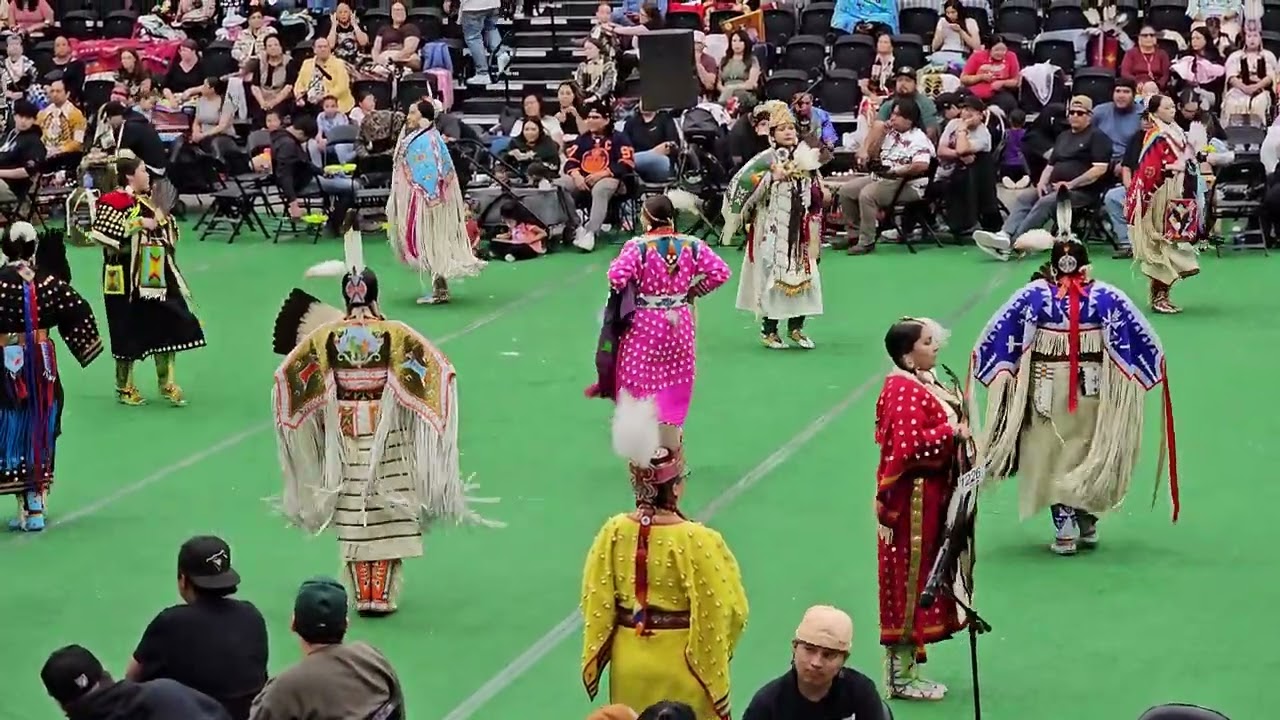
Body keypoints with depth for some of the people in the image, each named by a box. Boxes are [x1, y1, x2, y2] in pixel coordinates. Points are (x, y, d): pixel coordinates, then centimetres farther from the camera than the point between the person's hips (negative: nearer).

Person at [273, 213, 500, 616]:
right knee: (387, 515, 2)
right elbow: (437, 372, -10)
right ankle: (382, 595, 0)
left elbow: (287, 376, 5)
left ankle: (362, 594, 11)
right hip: (386, 435, -2)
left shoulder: (327, 335, -4)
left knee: (353, 516, 8)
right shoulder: (394, 334, -10)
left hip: (344, 435, 2)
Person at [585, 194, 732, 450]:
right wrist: (693, 291, 7)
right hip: (679, 324, 4)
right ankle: (671, 451, 24)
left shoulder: (638, 247, -16)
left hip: (643, 325, -4)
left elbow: (617, 276, -26)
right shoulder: (692, 246, -4)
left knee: (639, 384, 6)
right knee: (674, 390, 16)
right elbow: (721, 272, -5)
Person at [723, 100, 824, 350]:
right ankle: (769, 330, 5)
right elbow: (739, 185, -16)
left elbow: (816, 193, 19)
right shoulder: (767, 159, -7)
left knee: (802, 272, 4)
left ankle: (796, 327, 15)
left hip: (799, 228, 5)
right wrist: (772, 177, -17)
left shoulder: (806, 156, 8)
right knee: (773, 272, -4)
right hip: (773, 228, -5)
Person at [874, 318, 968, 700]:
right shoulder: (904, 392, -19)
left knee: (919, 579, 14)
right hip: (913, 500, -10)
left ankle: (906, 669, 22)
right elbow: (908, 446, -29)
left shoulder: (924, 383, 11)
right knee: (908, 581, -3)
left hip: (931, 496, 10)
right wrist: (952, 432, -22)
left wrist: (953, 410, 3)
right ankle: (900, 676, 5)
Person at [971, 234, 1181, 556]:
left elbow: (996, 334, -4)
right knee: (1089, 456, 18)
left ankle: (1065, 532, 7)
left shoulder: (1034, 294, -9)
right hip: (1092, 389, 1)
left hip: (1046, 390, -1)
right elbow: (1142, 336, -2)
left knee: (1054, 457, 8)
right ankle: (1087, 524, 27)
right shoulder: (1106, 297, -7)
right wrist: (1157, 362, 14)